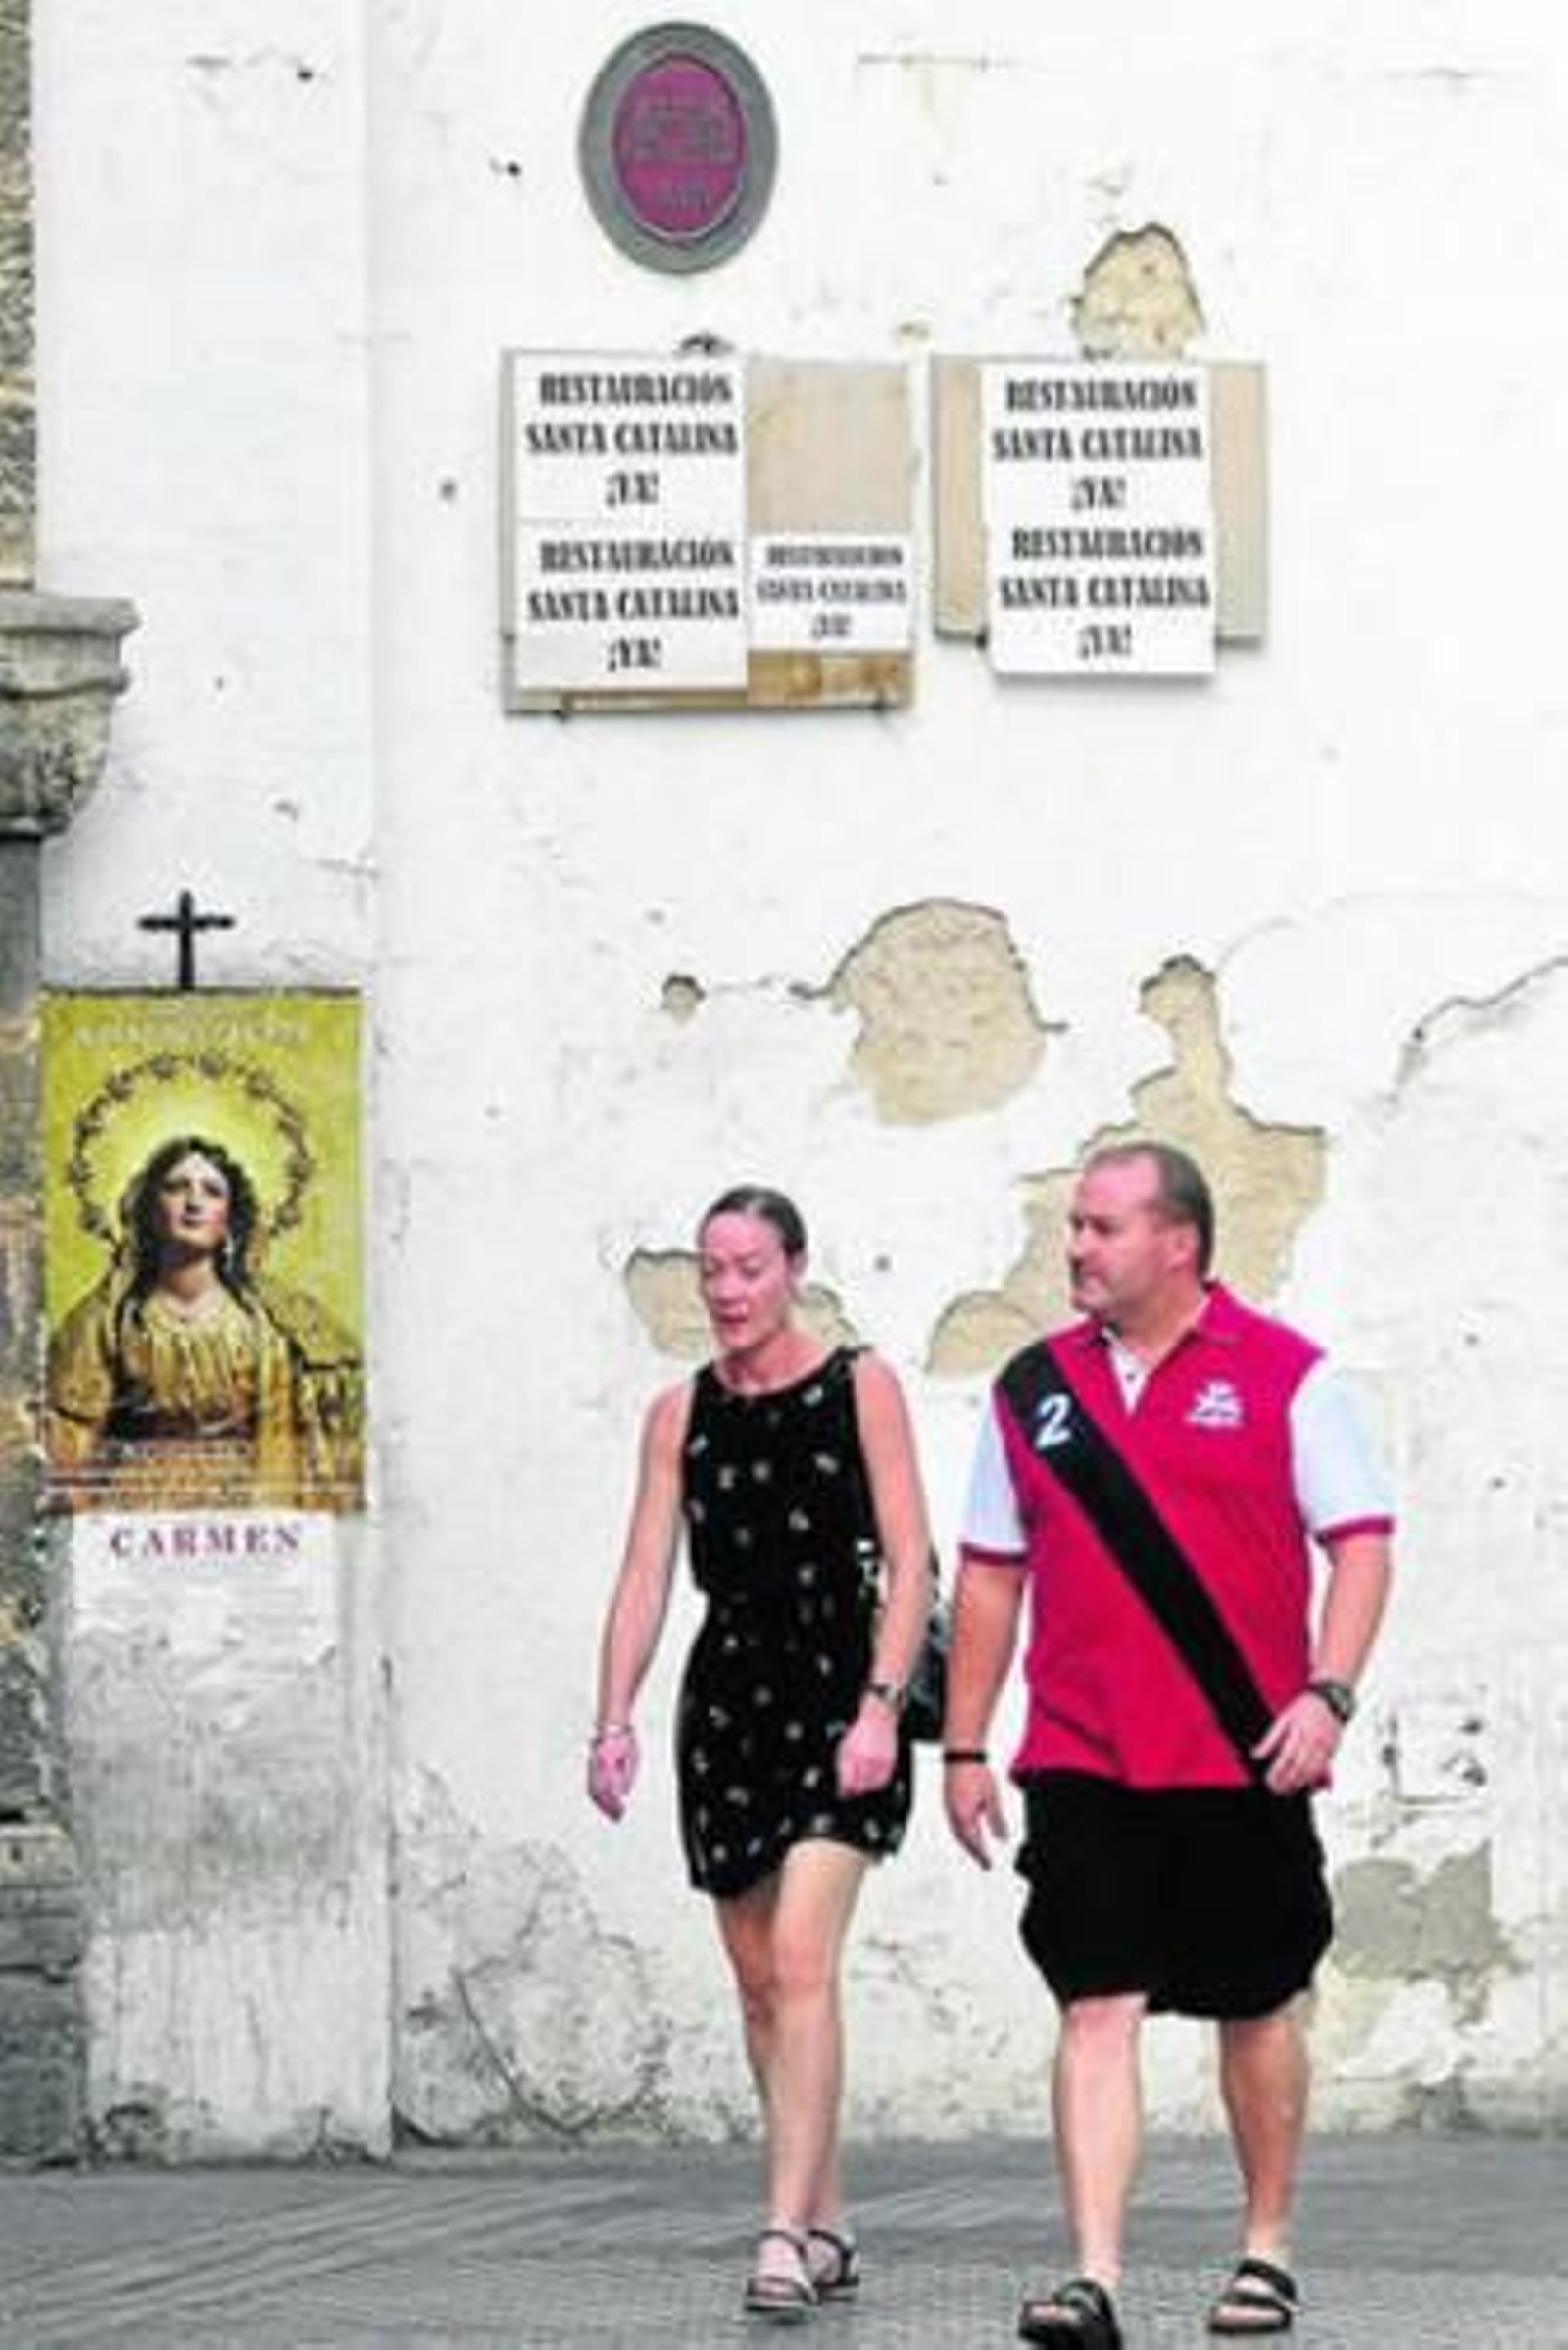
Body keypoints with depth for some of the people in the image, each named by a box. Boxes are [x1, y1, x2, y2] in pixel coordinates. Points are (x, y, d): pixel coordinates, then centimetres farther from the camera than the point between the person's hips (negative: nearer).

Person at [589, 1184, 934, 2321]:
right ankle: (827, 2223, 19)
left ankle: (788, 2235, -21)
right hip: (727, 1696, 5)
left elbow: (910, 1564, -4)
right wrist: (615, 1718, -6)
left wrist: (881, 1705, -15)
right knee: (759, 1981, 8)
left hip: (837, 1694, -5)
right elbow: (646, 1577, 6)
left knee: (802, 1959, -17)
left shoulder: (860, 1387, 0)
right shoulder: (681, 1414, 10)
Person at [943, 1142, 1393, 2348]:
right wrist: (963, 1747, 12)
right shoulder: (1036, 1387, 9)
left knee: (1258, 2009, 9)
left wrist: (1327, 1694, -15)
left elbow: (1361, 1540, -3)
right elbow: (991, 1572, 15)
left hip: (1242, 1757, -2)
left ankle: (1267, 2250, 26)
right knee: (1096, 2009, -8)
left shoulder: (1284, 1375, -1)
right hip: (1081, 1763, 2)